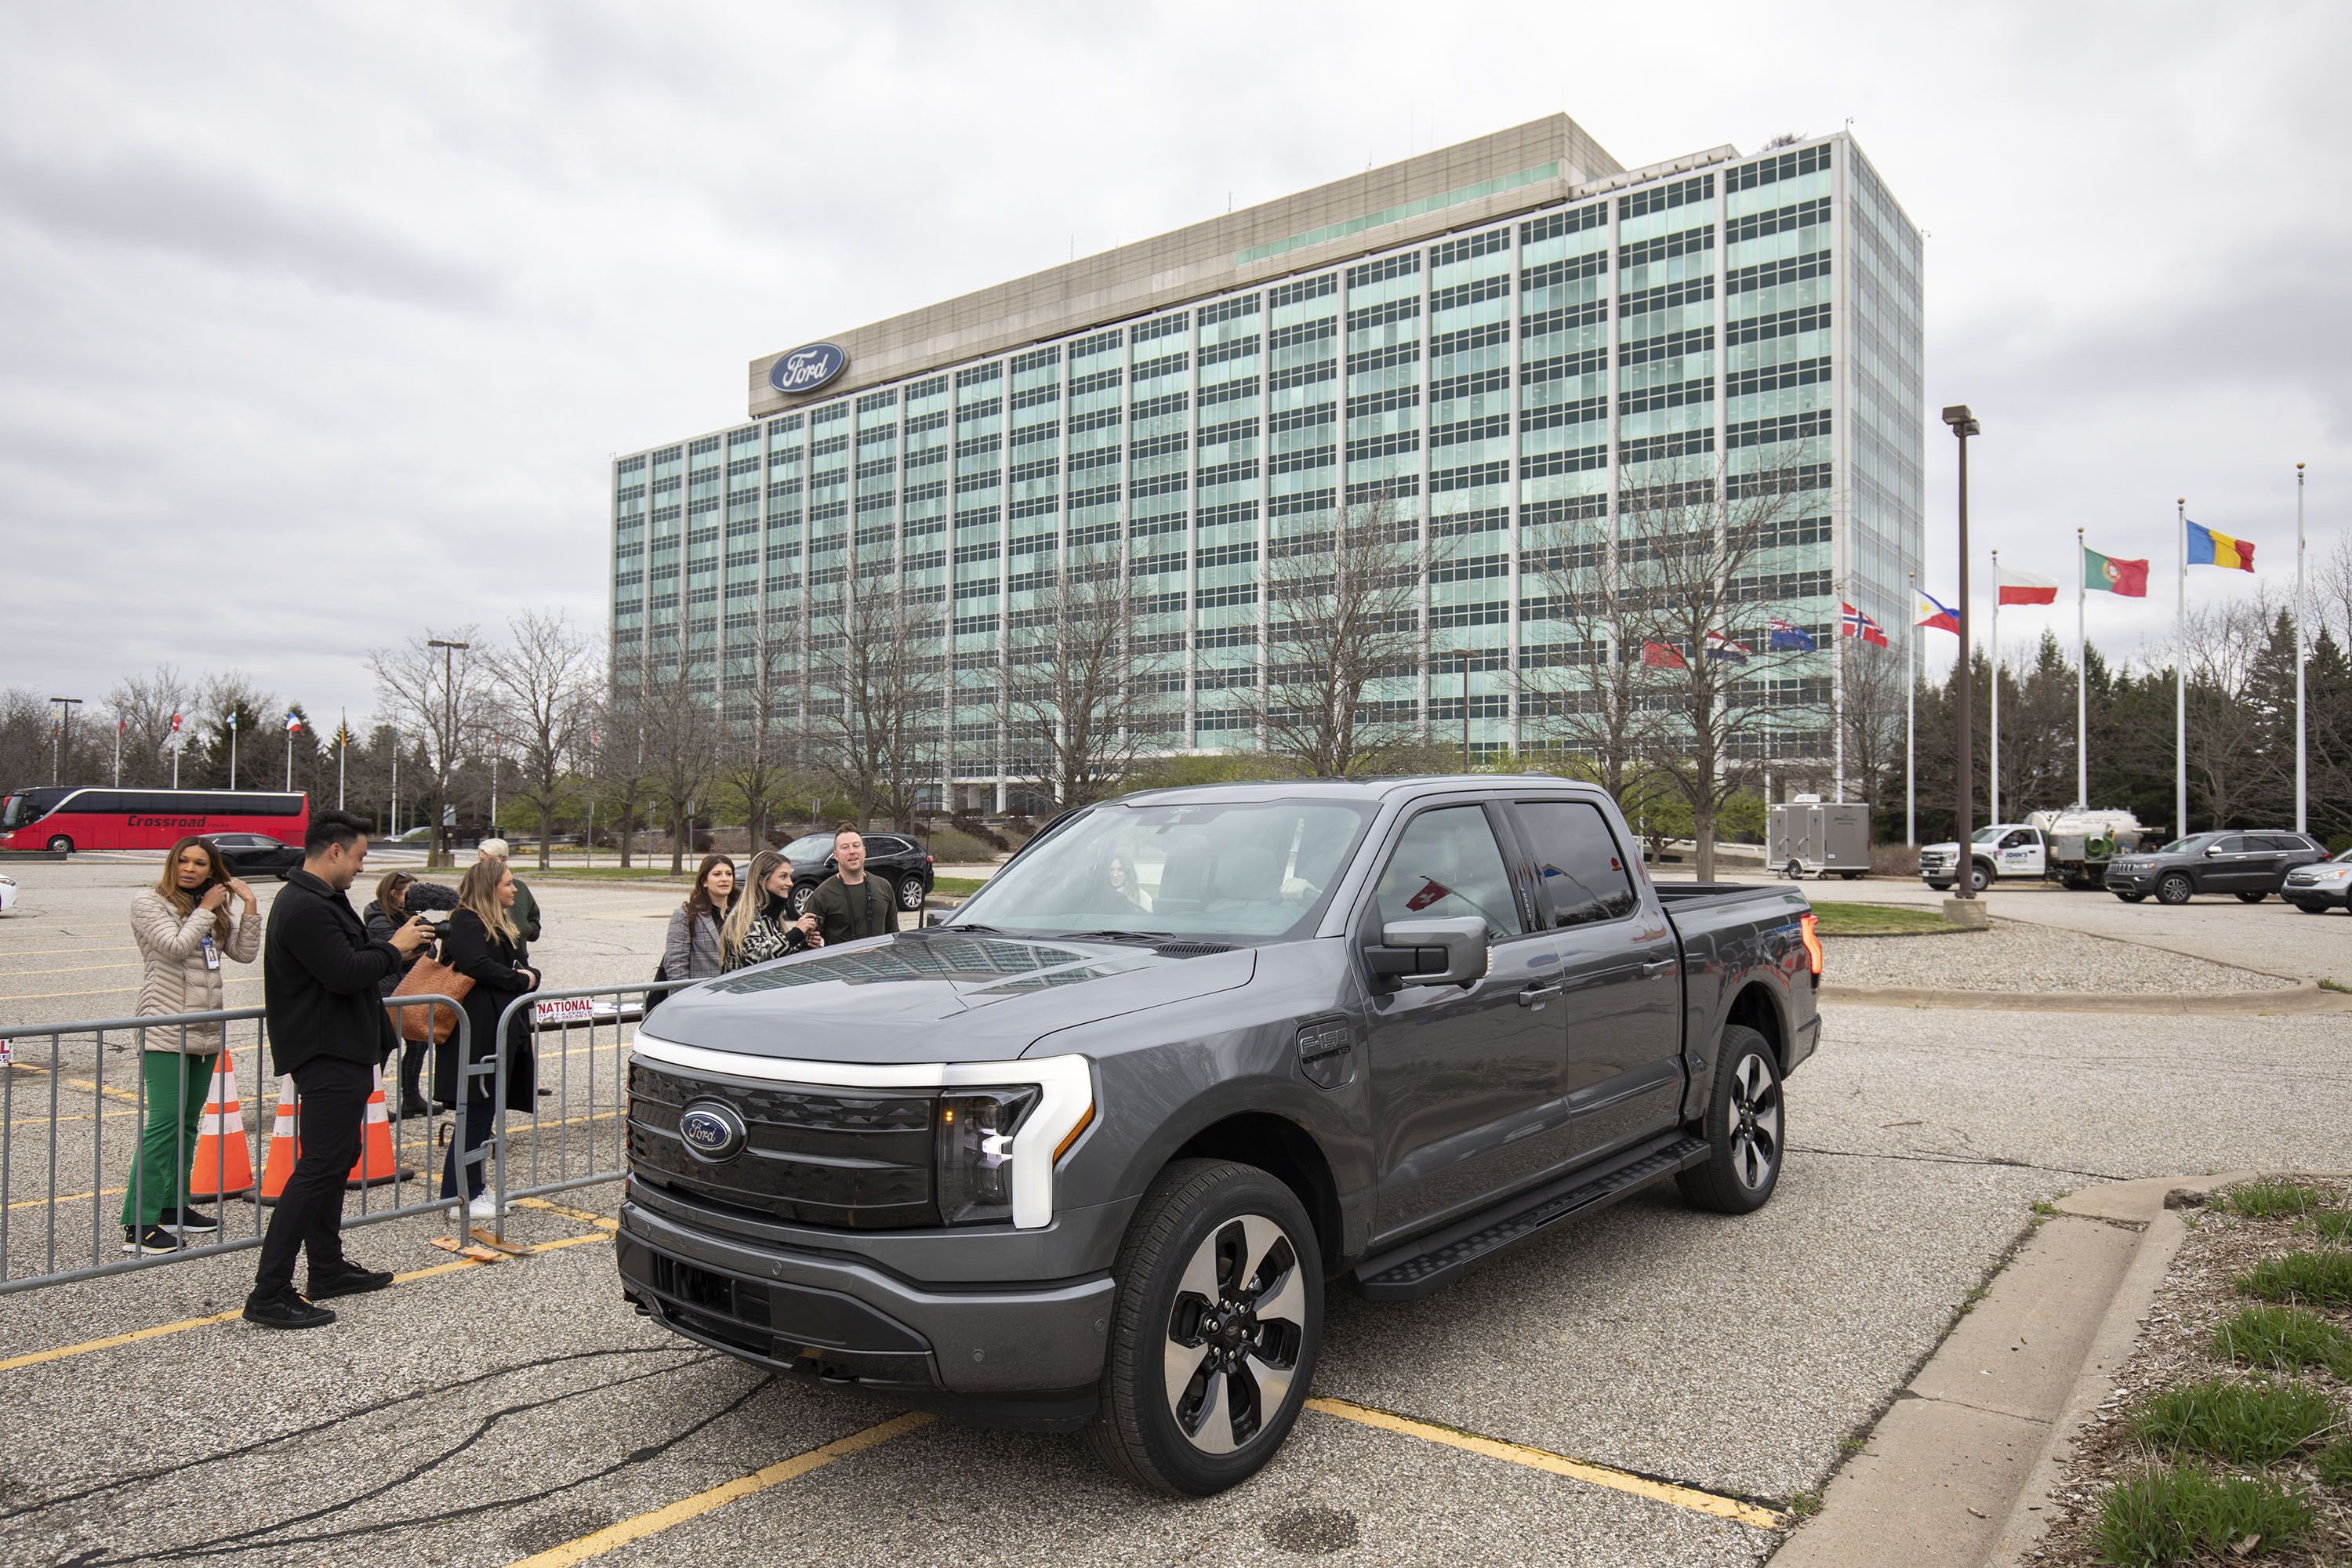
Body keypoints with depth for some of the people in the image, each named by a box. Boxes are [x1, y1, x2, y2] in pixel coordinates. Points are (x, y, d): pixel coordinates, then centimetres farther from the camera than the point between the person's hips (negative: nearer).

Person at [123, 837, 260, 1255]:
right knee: (164, 1123, -11)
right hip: (165, 1032, -7)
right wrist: (206, 909, -7)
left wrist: (249, 905, 1)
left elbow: (245, 953, 7)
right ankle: (138, 1225, -7)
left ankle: (173, 1207, 21)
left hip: (206, 1032, 7)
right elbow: (176, 946, -16)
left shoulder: (216, 912, 15)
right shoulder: (149, 904, -2)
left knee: (187, 1123, 12)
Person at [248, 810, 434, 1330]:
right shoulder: (305, 907, -20)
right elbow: (345, 974, -25)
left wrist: (394, 941, 10)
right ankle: (268, 1294, -8)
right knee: (319, 1167, -11)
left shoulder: (318, 900, 16)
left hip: (340, 1052, 12)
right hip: (328, 1055, -12)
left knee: (335, 1158, 19)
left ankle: (328, 1268, 30)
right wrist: (395, 948, -12)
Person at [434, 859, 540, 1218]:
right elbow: (477, 966, -24)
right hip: (477, 1033, -10)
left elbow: (518, 966, 23)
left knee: (482, 1113, 14)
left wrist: (529, 975, -1)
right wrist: (521, 981, -12)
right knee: (475, 1113, -6)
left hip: (503, 1032, 10)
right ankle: (458, 1196, 1)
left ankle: (474, 1189, 21)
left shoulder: (502, 924, 21)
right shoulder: (465, 923, -10)